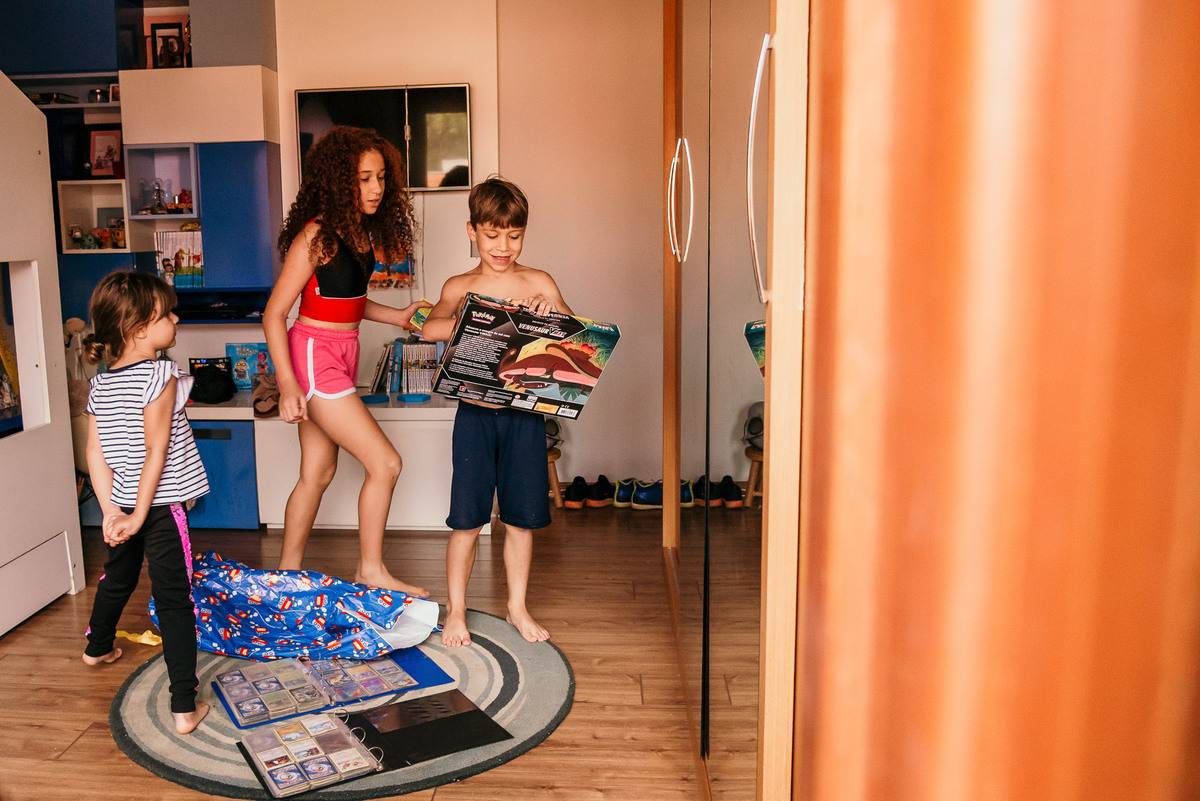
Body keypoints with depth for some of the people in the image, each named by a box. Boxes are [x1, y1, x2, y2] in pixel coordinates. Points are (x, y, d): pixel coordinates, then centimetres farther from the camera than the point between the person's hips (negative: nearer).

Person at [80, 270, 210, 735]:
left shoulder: (101, 384, 4)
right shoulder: (160, 377, -17)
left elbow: (95, 453, 2)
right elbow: (156, 449, -21)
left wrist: (111, 512, 1)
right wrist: (140, 514, -17)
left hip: (122, 503, 8)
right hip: (161, 506, -7)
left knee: (118, 577, 31)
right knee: (174, 601, -4)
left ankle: (98, 648, 57)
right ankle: (185, 707, -4)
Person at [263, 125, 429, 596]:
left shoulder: (362, 231, 6)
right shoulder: (318, 235, -18)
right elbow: (274, 314, -16)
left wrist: (397, 317, 6)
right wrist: (288, 384, -21)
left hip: (340, 356, 9)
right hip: (315, 357, -9)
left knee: (318, 472, 16)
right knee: (384, 463, -6)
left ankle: (288, 571, 29)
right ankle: (370, 570, 10)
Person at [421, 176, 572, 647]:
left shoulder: (539, 284, 5)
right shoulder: (460, 287, 3)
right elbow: (429, 329, -15)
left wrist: (551, 312, -18)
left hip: (525, 415, 1)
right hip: (476, 413, -1)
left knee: (521, 518, 10)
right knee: (467, 520, 4)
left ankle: (517, 607, 28)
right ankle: (455, 611, 21)